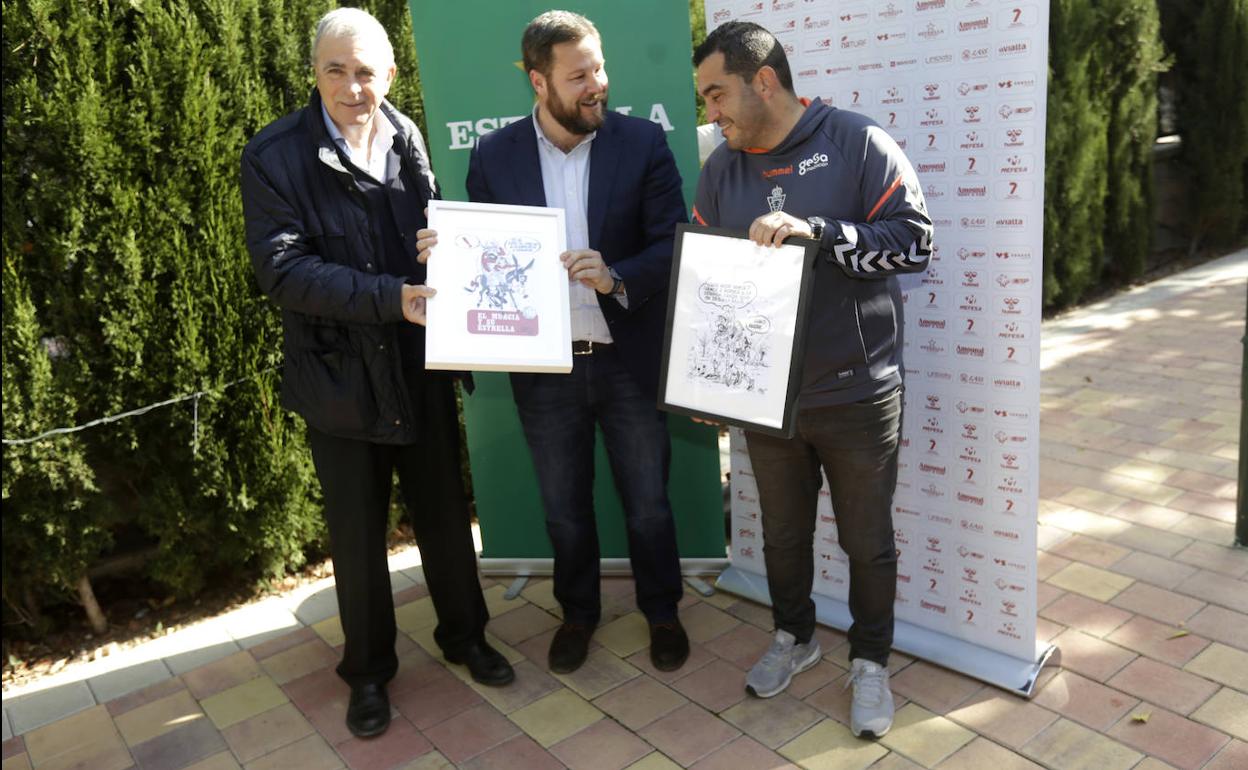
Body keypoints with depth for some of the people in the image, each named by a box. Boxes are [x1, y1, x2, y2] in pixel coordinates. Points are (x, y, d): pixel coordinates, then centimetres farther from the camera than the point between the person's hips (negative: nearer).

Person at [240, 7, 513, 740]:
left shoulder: (409, 140, 1)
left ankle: (464, 635, 39)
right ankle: (369, 671, 33)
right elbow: (284, 269, -18)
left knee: (444, 511, 16)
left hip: (421, 365, 3)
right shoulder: (275, 156, -10)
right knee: (358, 532, 12)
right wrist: (389, 296, -27)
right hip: (340, 375, -3)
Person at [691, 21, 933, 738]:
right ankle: (794, 637, 43)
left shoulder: (859, 143, -8)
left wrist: (817, 231, -27)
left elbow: (915, 242, -14)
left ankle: (871, 660, 33)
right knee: (782, 532, 19)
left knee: (868, 541, 11)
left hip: (857, 393, -3)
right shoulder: (722, 167, 5)